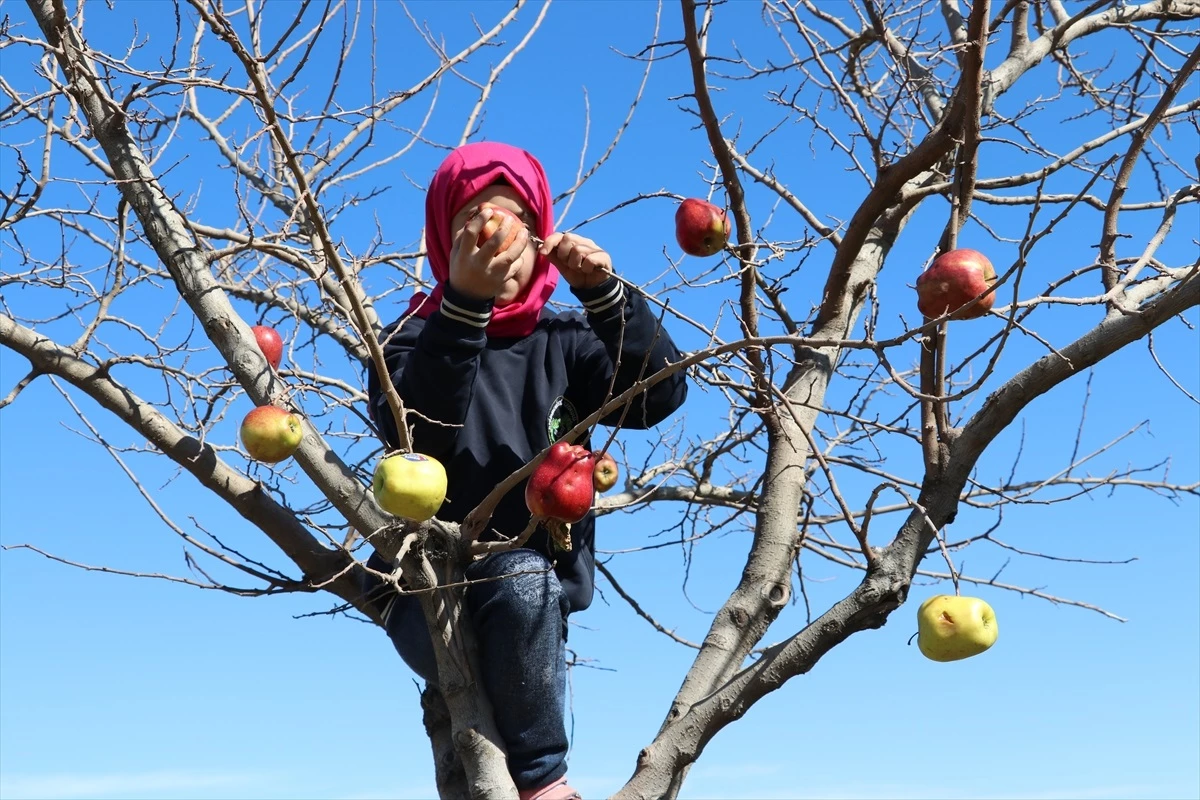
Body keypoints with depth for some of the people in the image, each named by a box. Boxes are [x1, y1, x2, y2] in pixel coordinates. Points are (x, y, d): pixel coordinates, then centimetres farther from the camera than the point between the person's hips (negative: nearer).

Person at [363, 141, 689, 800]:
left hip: (543, 590, 3)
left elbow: (660, 394, -7)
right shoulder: (415, 339, 0)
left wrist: (603, 292, -19)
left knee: (526, 584, -30)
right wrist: (464, 302, -32)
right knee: (522, 580, -32)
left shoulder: (563, 342, 9)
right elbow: (415, 431, -22)